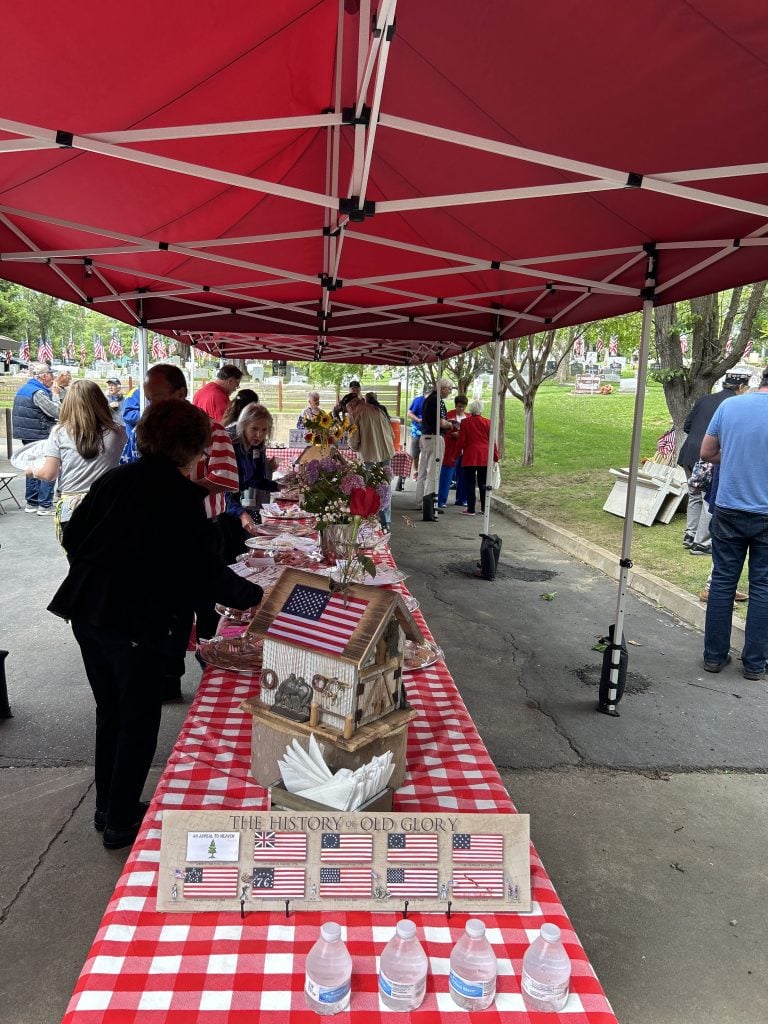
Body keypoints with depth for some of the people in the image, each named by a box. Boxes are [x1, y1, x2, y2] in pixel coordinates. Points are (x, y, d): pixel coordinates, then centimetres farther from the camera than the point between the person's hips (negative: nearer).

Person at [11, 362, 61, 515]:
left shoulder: (23, 389, 13)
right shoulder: (38, 393, -17)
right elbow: (57, 411, -21)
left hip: (27, 436, 9)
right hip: (42, 437, -9)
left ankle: (31, 503, 20)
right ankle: (45, 505, -2)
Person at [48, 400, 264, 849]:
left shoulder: (115, 479, 6)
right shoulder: (183, 496, -13)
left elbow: (73, 535, 12)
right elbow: (206, 571, -13)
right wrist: (254, 596, -1)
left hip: (86, 612, 7)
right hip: (136, 622, -7)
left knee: (110, 712, 22)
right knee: (139, 721, 11)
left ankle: (108, 807, 38)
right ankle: (121, 822, 24)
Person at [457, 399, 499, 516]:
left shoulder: (465, 422, -3)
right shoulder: (487, 422, 0)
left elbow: (461, 441, -2)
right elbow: (492, 441, 2)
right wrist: (495, 457, 9)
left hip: (470, 457, -2)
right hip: (485, 457, 2)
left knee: (470, 483, 2)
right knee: (483, 483, 12)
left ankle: (470, 509, 2)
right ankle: (484, 508, 17)